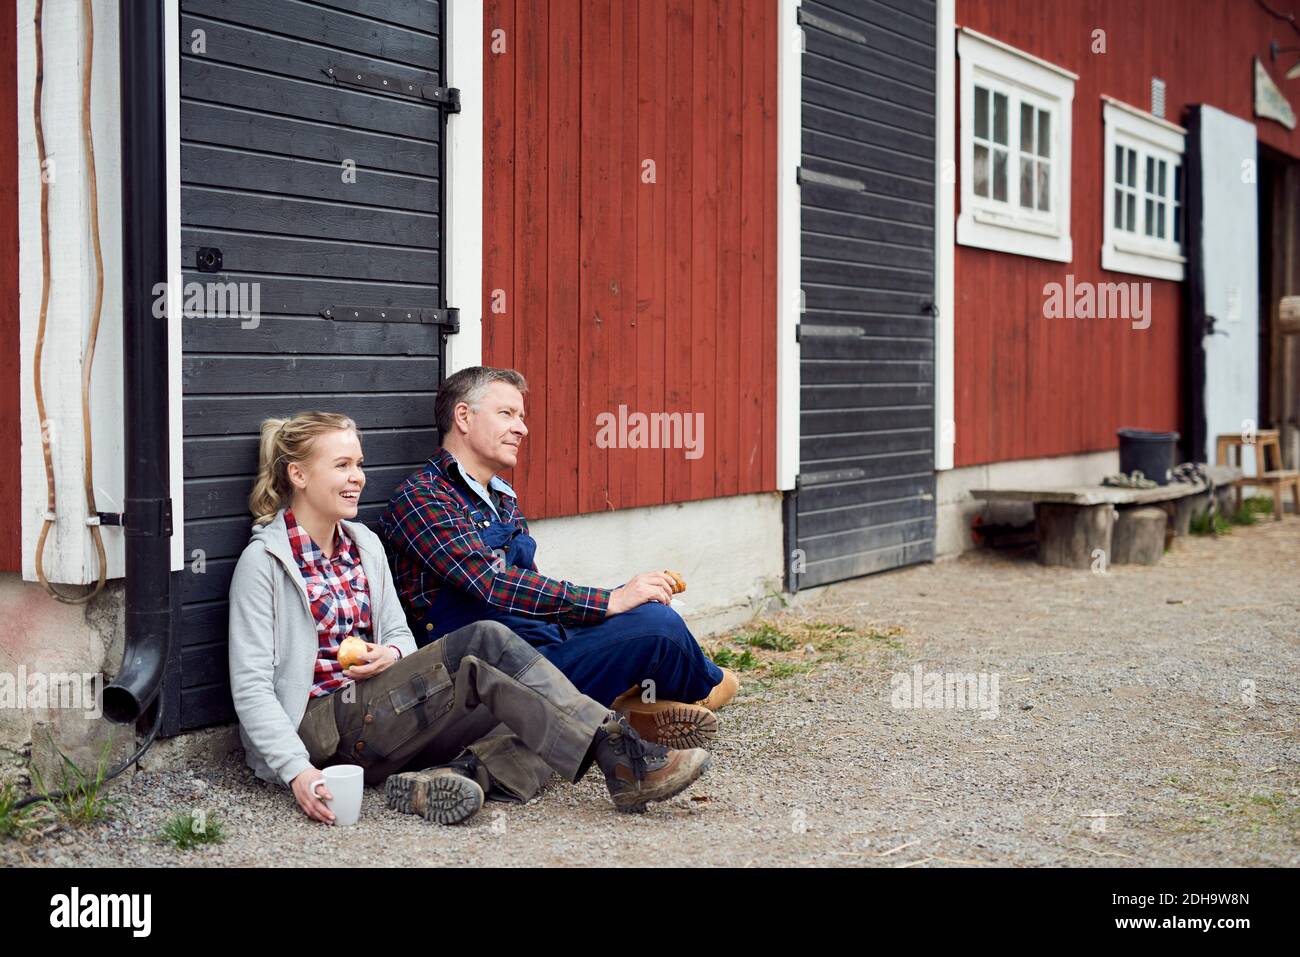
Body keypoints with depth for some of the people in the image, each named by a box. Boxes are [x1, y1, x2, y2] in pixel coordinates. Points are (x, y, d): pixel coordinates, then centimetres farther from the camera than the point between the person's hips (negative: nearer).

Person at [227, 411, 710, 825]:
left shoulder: (364, 544, 15)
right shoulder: (264, 562, -6)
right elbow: (252, 687, -11)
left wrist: (393, 654, -7)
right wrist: (297, 771, -24)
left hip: (377, 710, 8)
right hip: (324, 726, -7)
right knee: (483, 641, -27)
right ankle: (621, 756, -31)